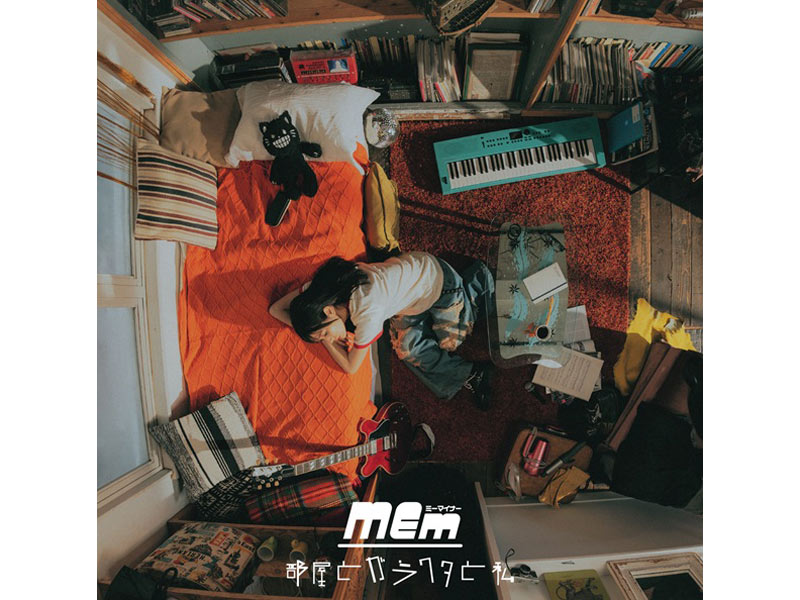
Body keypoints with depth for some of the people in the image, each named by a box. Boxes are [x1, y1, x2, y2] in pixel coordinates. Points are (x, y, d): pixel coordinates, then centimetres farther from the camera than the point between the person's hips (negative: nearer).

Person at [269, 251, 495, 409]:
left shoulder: (367, 313, -41)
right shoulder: (321, 286, -22)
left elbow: (350, 366, -27)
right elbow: (276, 308, -10)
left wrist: (325, 337, -18)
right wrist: (316, 330, -21)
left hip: (437, 278, -6)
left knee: (449, 341, 7)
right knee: (406, 347, -5)